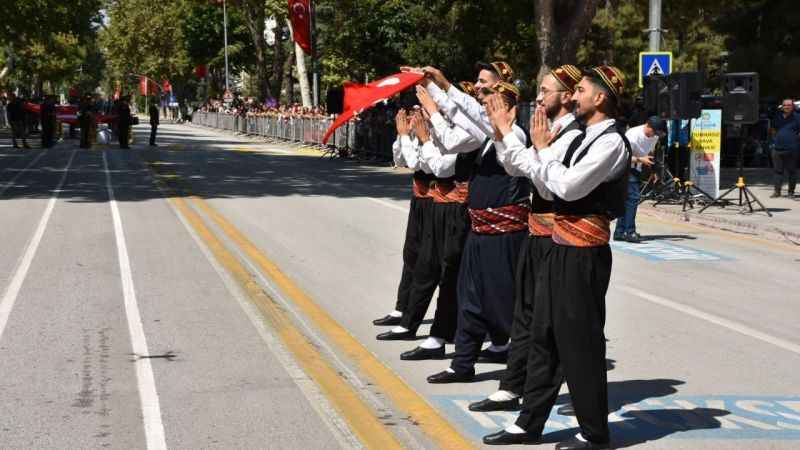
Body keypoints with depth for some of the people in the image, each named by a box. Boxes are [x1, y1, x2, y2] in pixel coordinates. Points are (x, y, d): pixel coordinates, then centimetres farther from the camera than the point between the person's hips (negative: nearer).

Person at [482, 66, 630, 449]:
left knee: (580, 340, 0)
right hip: (561, 247, 9)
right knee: (544, 335, 13)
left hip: (584, 253, -9)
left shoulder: (611, 142, -14)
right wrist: (508, 135, 14)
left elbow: (568, 186, -20)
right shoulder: (582, 138, 15)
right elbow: (535, 171, 16)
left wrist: (543, 148, -8)